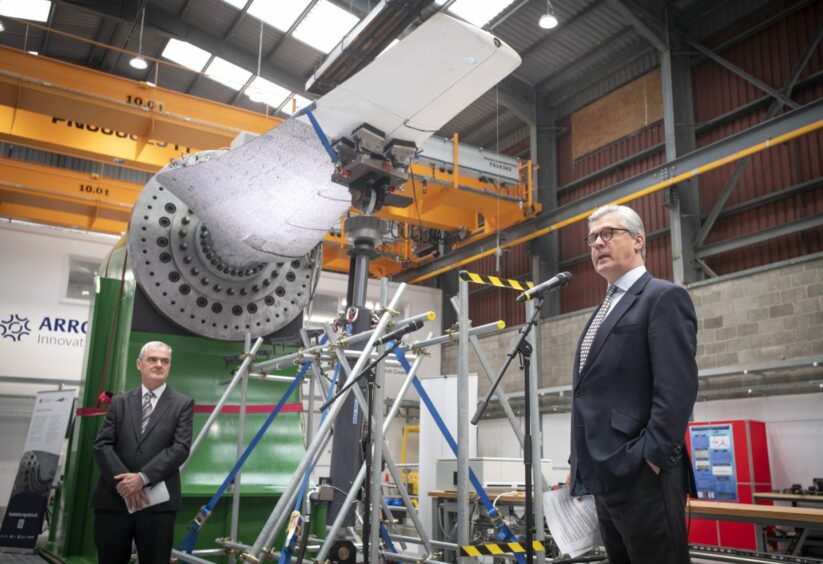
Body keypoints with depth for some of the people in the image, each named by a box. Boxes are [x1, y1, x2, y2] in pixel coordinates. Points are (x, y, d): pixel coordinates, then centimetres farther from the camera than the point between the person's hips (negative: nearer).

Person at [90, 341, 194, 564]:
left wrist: (143, 477, -16)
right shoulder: (119, 402, 13)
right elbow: (102, 445, 3)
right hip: (113, 499, 2)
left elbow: (181, 448, -6)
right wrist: (122, 482, -12)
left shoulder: (183, 403, 6)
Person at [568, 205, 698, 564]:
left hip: (643, 476, -8)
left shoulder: (664, 297, -5)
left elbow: (677, 388, -16)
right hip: (607, 476, 9)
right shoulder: (605, 309, 21)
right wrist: (581, 463, 17)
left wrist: (651, 459, -20)